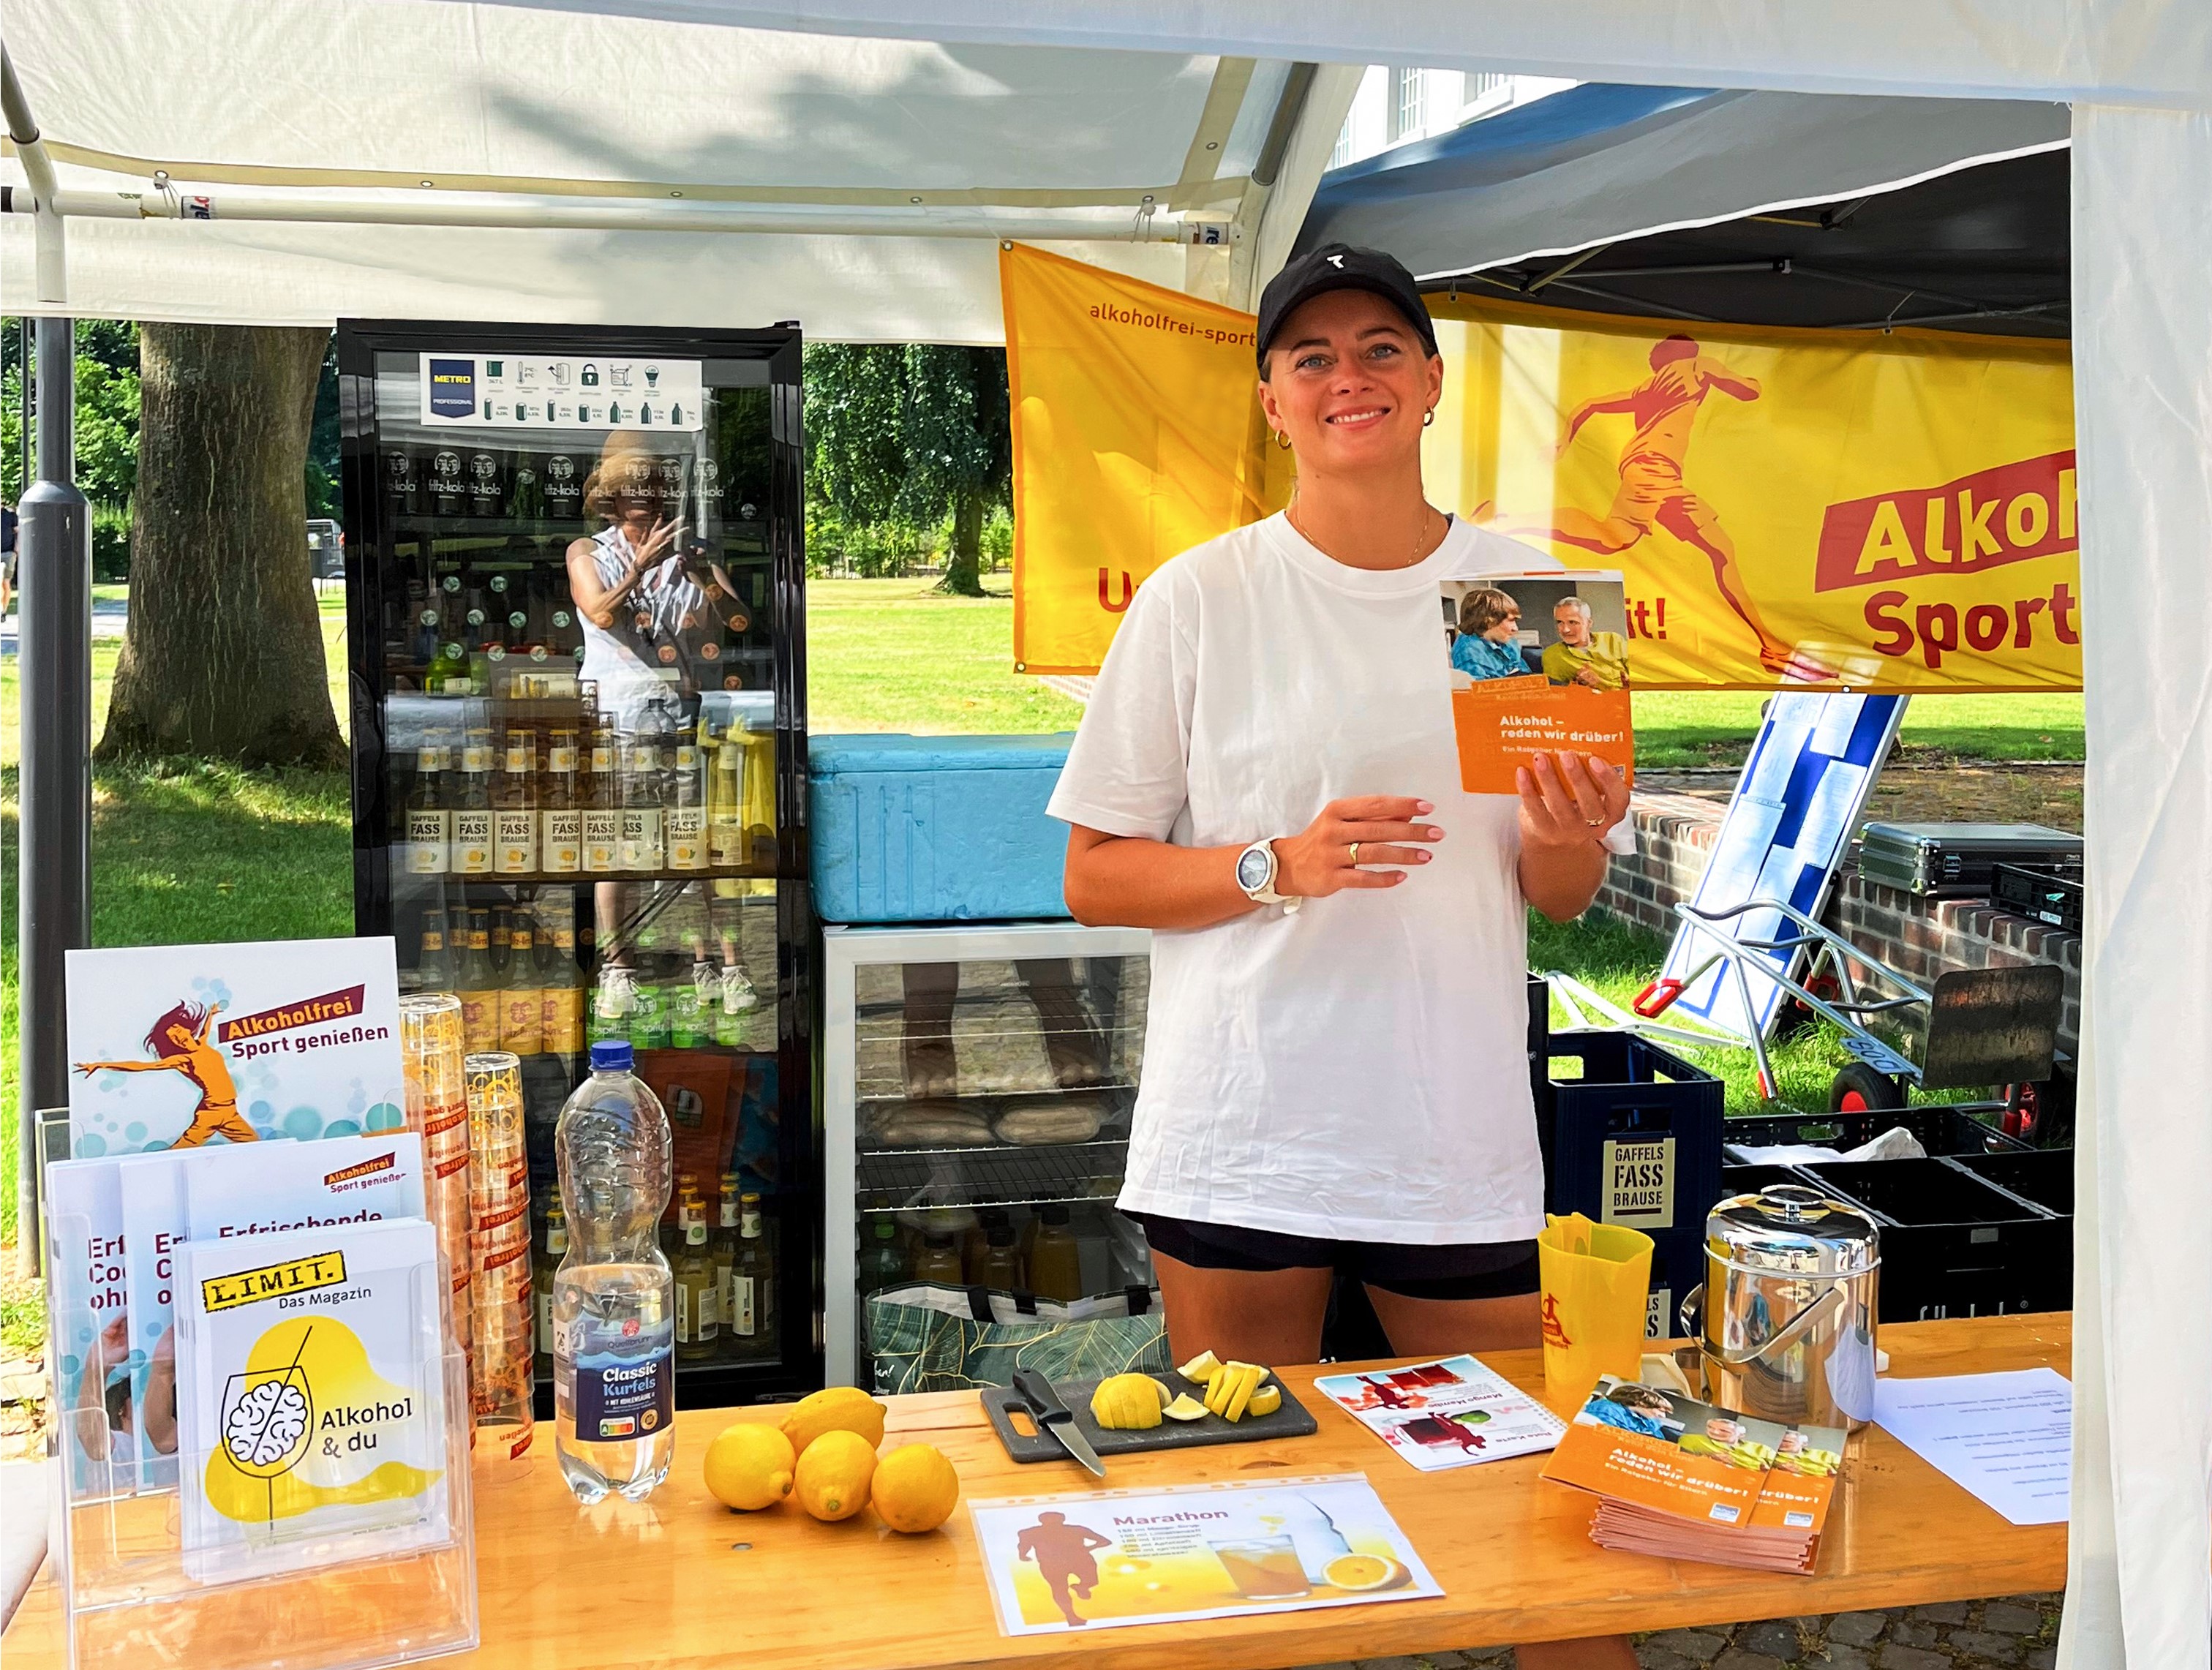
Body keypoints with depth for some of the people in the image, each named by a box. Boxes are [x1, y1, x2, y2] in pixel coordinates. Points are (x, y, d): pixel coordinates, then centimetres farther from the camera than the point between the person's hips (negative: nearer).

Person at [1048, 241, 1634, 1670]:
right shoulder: (1197, 600, -1)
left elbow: (1560, 898, 12)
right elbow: (1096, 878, 0)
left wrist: (1568, 839, -10)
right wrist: (1280, 868, -15)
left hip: (1464, 1143, 2)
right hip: (1238, 1142, -1)